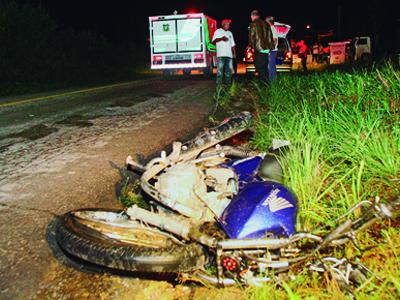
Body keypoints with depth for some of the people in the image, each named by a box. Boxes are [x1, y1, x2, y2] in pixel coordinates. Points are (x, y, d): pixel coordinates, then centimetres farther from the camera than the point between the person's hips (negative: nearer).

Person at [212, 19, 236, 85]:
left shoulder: (230, 33, 25)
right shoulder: (218, 31, 9)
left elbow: (232, 44, 23)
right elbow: (213, 41, -2)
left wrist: (234, 53, 11)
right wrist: (221, 38, -17)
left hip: (229, 55, 5)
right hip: (221, 55, -5)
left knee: (229, 70, 2)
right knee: (220, 70, -11)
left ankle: (228, 84, 6)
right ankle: (219, 84, -12)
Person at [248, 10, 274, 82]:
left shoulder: (253, 24, -4)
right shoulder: (266, 24, 16)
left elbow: (251, 37, -10)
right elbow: (270, 36, 18)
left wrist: (251, 46, -1)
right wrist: (271, 47, 22)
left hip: (258, 49, -7)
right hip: (267, 49, 7)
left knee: (260, 68, -6)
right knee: (265, 68, 12)